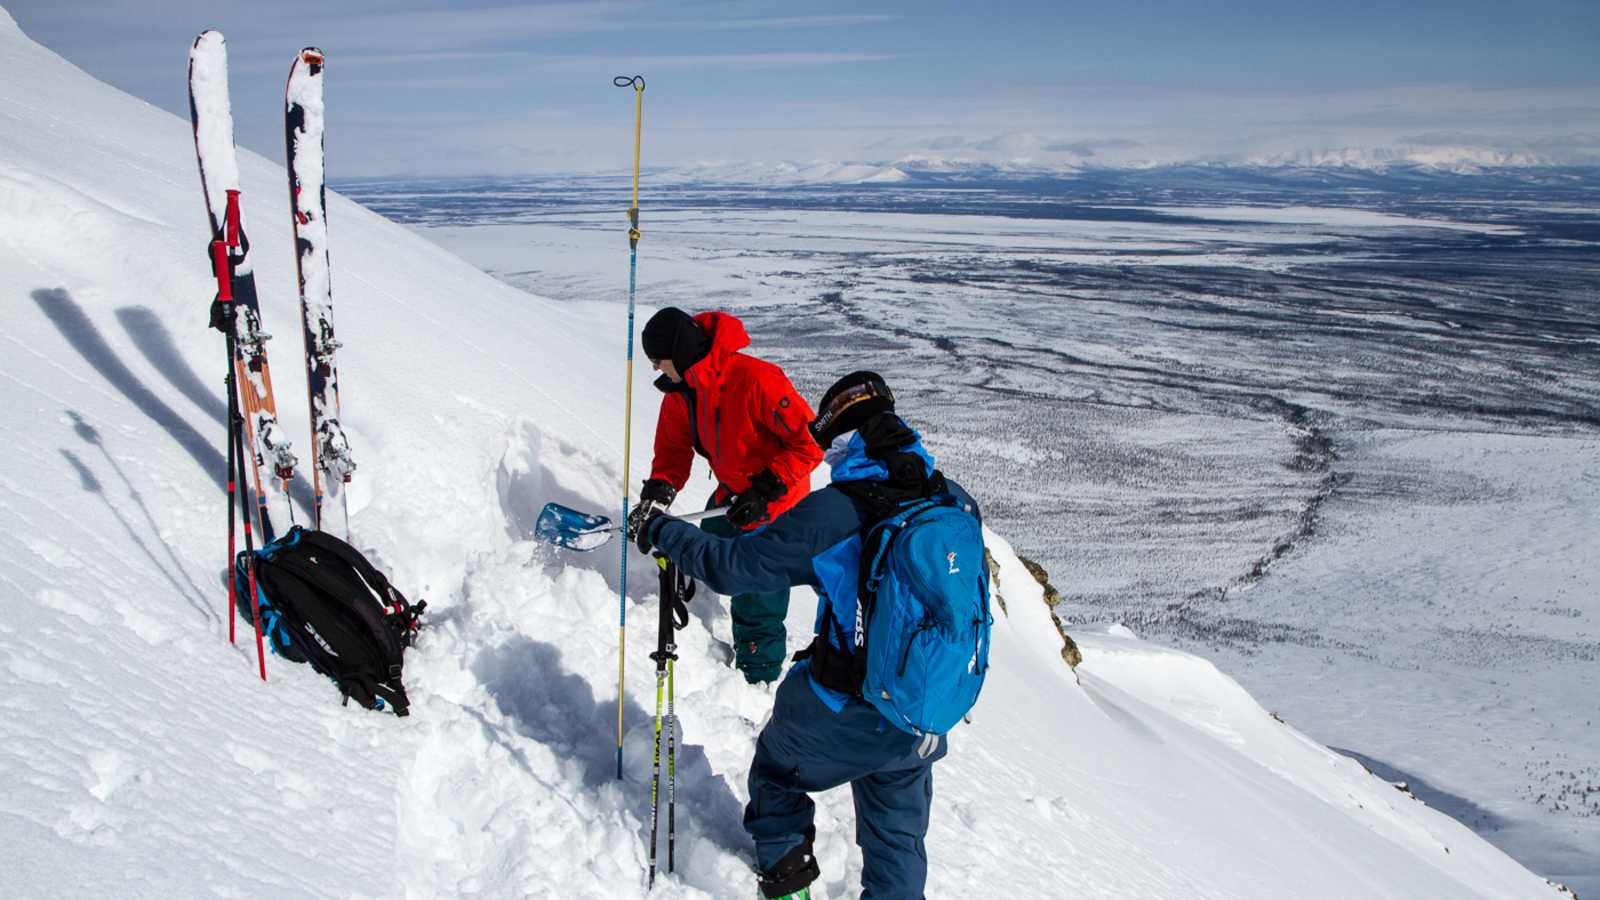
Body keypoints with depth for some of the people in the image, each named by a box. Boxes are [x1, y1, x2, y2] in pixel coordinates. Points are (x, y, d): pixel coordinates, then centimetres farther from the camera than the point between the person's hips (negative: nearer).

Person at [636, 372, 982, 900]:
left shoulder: (831, 513, -21)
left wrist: (663, 533, 2)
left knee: (776, 769, 28)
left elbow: (731, 566, -14)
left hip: (837, 718, -4)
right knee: (897, 837, 23)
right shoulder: (959, 504, -6)